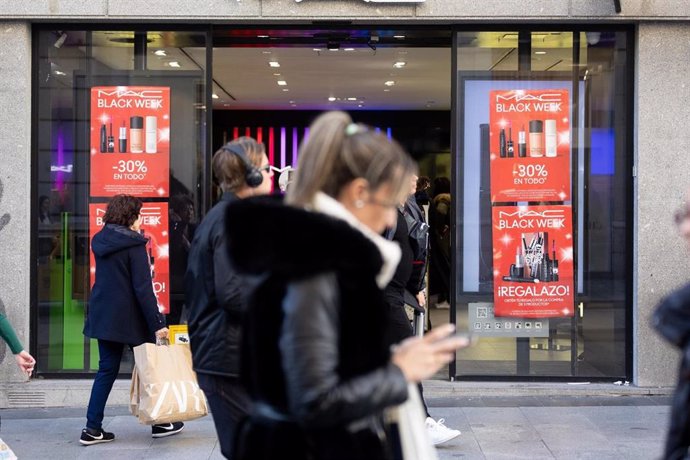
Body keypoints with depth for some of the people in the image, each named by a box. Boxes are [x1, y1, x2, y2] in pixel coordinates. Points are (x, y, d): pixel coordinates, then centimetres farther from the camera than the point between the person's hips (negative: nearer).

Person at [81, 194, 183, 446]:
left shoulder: (100, 240, 8)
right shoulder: (134, 244, -14)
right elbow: (142, 287, -18)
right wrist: (157, 323, -17)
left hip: (103, 316, 7)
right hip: (130, 319, -7)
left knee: (107, 369, 10)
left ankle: (93, 428, 5)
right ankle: (159, 422, 17)